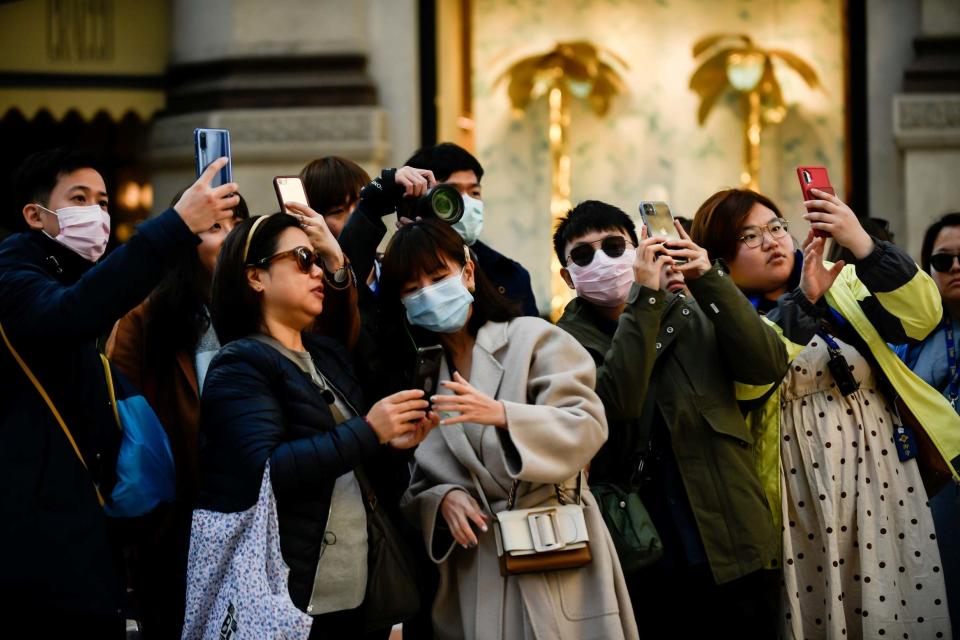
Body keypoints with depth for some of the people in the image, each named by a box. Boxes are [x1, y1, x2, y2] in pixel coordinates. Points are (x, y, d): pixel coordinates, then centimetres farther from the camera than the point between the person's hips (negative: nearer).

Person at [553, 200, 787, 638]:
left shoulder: (690, 313, 9)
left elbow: (768, 365, -5)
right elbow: (612, 405, -18)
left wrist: (710, 281, -13)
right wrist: (644, 299, -19)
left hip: (733, 552, 2)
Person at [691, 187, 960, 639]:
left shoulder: (845, 286, 11)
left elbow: (920, 317, -6)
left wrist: (862, 243, -18)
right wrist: (804, 301, -28)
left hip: (883, 480, 3)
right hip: (803, 497, -2)